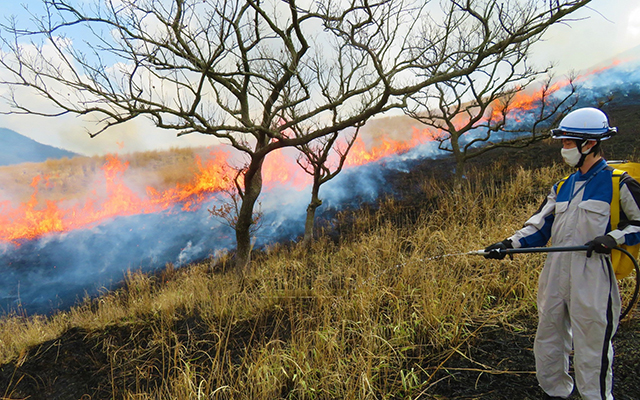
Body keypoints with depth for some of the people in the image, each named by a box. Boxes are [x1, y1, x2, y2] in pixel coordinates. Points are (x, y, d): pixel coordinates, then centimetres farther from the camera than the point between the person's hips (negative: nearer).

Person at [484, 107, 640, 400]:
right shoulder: (562, 187, 14)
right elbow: (538, 228, 11)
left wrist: (613, 237, -18)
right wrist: (509, 244, -4)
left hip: (591, 282, -6)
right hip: (555, 277, 7)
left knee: (591, 350, 2)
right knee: (548, 344, 17)